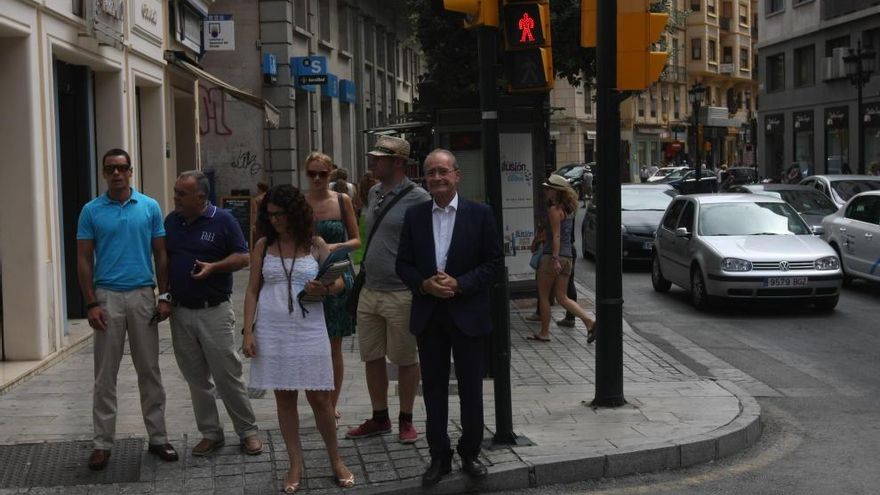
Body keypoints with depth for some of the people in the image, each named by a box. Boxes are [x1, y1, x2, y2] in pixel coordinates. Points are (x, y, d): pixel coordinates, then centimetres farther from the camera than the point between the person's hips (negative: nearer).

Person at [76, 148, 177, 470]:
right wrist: (91, 303, -6)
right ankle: (103, 443, 10)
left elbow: (160, 255, 7)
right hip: (107, 297, -1)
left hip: (143, 295, 1)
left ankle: (157, 437, 16)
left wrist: (164, 296, 0)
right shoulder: (91, 211, 2)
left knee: (149, 370, 7)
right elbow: (84, 260, 2)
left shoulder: (150, 207, 4)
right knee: (105, 374, 3)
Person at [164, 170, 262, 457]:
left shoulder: (222, 220, -6)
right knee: (197, 379, 10)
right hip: (180, 312, 5)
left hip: (214, 312, -5)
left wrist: (213, 267, -19)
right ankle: (211, 433, 22)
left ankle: (248, 431, 12)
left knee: (228, 375, -1)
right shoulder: (171, 221, 7)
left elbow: (243, 257, -5)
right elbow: (163, 259, 16)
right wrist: (164, 293, 5)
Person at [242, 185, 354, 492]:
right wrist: (248, 332, -3)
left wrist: (325, 289, -20)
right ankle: (295, 464, 18)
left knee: (320, 398, 2)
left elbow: (339, 282, 3)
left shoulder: (315, 245, 0)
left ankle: (335, 460, 19)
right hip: (272, 332, 1)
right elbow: (252, 290, 4)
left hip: (309, 332, -1)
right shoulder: (263, 247, 3)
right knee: (284, 398, 7)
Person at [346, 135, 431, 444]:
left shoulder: (418, 199, -12)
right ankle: (379, 418, 26)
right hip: (369, 291, 7)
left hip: (401, 295, -7)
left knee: (405, 360, 6)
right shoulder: (374, 193, 10)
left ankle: (406, 420, 19)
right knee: (372, 358, 13)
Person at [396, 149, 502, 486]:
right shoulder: (414, 216, 4)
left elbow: (494, 262, -5)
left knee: (471, 388, 8)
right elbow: (403, 263, 5)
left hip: (467, 314, -2)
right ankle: (439, 457, 19)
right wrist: (424, 284, -14)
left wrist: (460, 284, -17)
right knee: (434, 389, 9)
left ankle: (470, 454, 23)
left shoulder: (479, 214, -4)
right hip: (428, 315, 2)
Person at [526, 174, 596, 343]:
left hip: (552, 255, -8)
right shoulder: (568, 209, 13)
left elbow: (556, 236, -19)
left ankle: (544, 333, 13)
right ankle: (589, 322, -4)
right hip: (567, 256, 8)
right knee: (562, 297, 11)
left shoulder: (554, 210, -12)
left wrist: (555, 259, -23)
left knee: (543, 296, 7)